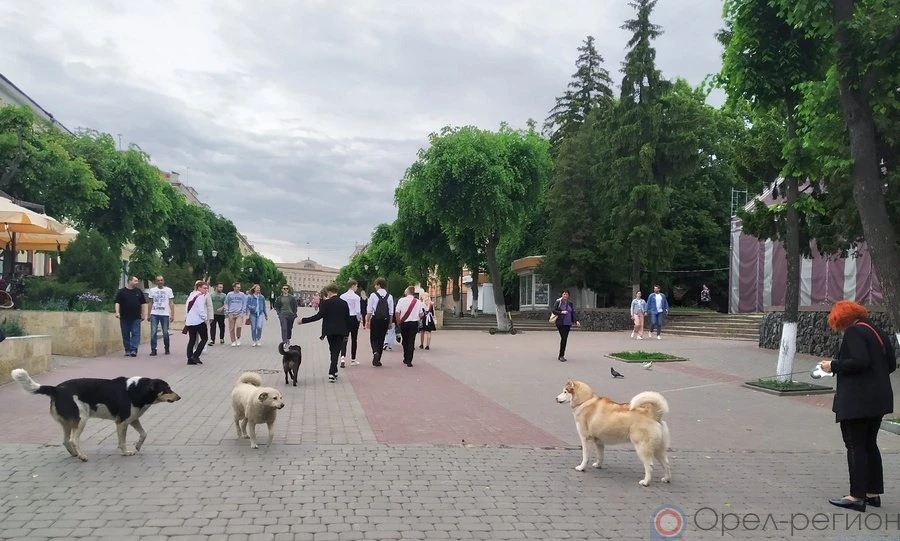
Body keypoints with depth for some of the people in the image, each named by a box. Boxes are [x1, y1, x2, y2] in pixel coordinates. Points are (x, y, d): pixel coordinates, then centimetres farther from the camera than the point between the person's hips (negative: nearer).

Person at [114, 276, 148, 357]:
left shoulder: (139, 292, 10)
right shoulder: (122, 292, 2)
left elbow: (142, 303, 14)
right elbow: (117, 303, -2)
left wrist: (142, 315, 10)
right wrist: (117, 312, -15)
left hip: (136, 317, 1)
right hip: (124, 317, -1)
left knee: (136, 334, -7)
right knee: (125, 335, 5)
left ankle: (133, 350, -10)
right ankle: (127, 350, 14)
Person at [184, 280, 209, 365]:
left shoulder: (191, 295, 15)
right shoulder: (201, 296, -11)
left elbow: (186, 308, 16)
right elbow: (201, 310, -18)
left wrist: (186, 318, 21)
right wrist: (205, 318, -6)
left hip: (189, 321, 8)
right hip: (198, 321, -8)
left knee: (192, 340, 12)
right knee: (204, 338, 5)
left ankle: (190, 359, 10)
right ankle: (195, 355, -5)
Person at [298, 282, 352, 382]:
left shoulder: (326, 303, -10)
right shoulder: (344, 303, 1)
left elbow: (319, 316, -16)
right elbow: (347, 318, 3)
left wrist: (303, 320, -10)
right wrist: (347, 331, 14)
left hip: (330, 331, -1)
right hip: (341, 331, 1)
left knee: (333, 351, 17)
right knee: (336, 351, 1)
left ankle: (334, 371, 25)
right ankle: (332, 373, -9)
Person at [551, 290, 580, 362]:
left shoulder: (570, 303, 11)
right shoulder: (558, 302, -2)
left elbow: (573, 312, 9)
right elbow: (554, 311, -3)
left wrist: (576, 321, -4)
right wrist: (561, 312, -17)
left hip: (568, 323, 5)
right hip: (560, 323, -5)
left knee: (565, 339, 6)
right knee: (563, 338, -13)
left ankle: (561, 356, 14)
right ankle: (561, 356, -5)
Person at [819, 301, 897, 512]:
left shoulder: (853, 332, -13)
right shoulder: (878, 332, 14)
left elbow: (859, 361, -25)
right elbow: (891, 364, 16)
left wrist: (834, 365, -13)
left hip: (857, 400, -9)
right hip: (879, 398, 9)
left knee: (855, 446, -3)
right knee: (869, 444, 17)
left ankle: (857, 496, 0)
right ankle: (874, 493, 23)